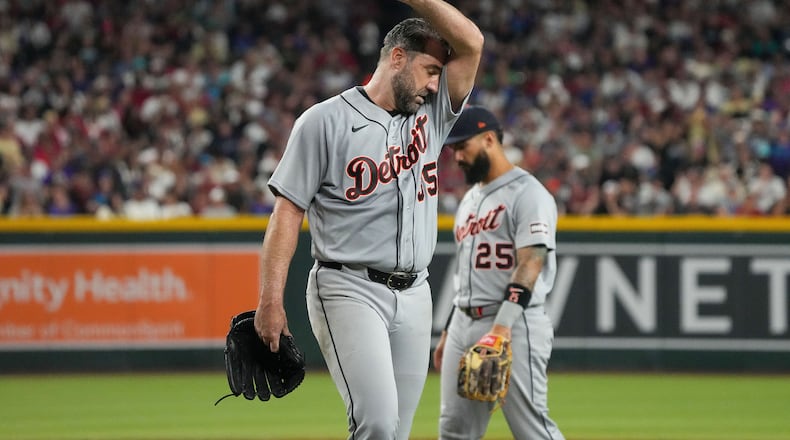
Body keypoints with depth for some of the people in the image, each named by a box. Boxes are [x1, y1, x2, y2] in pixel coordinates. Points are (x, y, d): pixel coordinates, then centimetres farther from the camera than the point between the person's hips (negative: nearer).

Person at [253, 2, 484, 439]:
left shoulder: (431, 113, 13)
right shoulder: (326, 120, -3)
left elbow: (470, 43, 3)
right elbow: (288, 211, -5)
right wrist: (270, 301, -13)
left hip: (414, 297, 6)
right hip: (349, 291, -6)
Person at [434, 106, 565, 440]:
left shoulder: (527, 193, -9)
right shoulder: (470, 199, 20)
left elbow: (530, 264, -19)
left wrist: (502, 325, -29)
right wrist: (449, 332, 21)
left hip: (514, 326, -9)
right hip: (464, 325, 9)